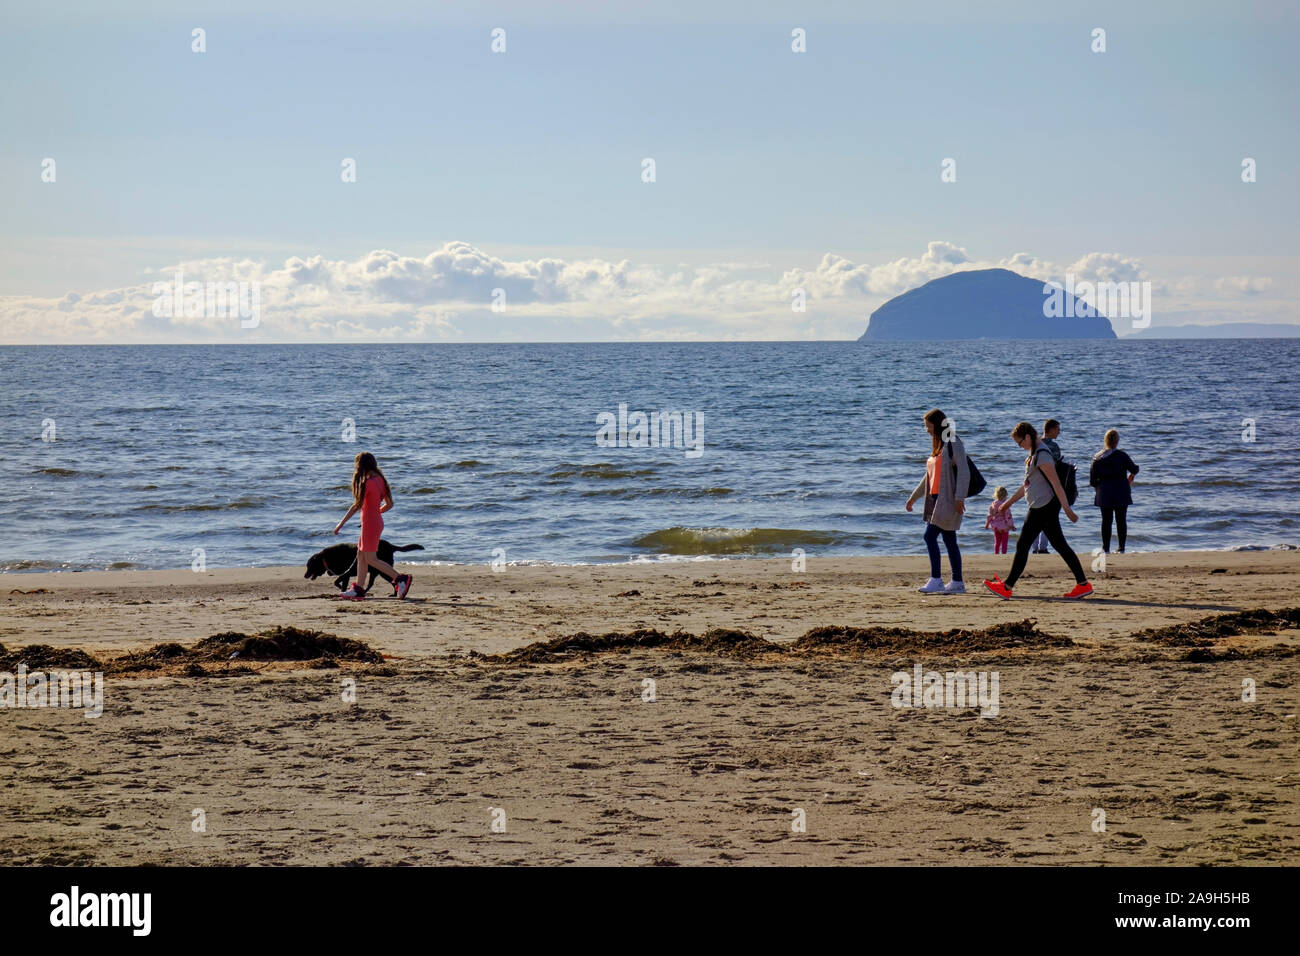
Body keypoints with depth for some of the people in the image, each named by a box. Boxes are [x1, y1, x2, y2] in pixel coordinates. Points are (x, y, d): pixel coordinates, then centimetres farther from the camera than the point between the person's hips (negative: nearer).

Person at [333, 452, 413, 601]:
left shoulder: (367, 483, -19)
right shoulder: (380, 480, 6)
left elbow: (357, 506, -17)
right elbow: (389, 505, 10)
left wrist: (341, 523, -11)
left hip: (370, 524, -9)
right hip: (377, 521, 9)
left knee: (371, 559, -3)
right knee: (361, 555, 15)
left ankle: (401, 579, -8)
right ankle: (358, 590, 19)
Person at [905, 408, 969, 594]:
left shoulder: (953, 443, -9)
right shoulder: (938, 445, 19)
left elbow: (964, 472, -16)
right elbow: (930, 475, 27)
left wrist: (959, 498, -22)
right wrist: (914, 496, 28)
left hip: (948, 500, -9)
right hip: (936, 498, 9)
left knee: (930, 535, -15)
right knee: (949, 540, 8)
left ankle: (936, 580, -14)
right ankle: (957, 583, 10)